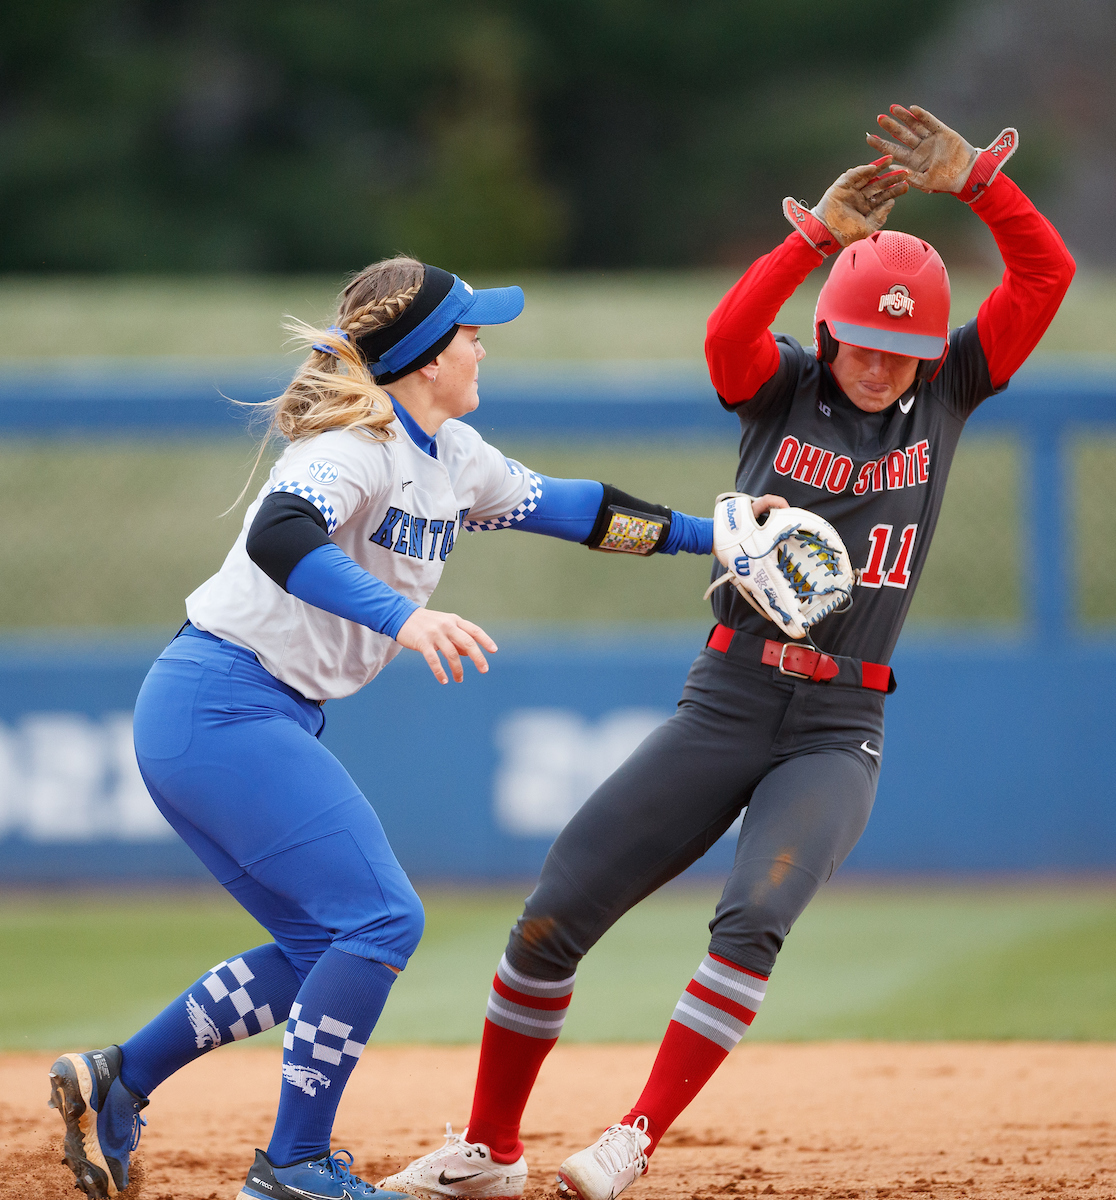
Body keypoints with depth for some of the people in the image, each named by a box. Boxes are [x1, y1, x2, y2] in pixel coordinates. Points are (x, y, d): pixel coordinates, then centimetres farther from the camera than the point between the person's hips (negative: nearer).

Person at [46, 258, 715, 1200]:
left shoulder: (450, 455, 12)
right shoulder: (356, 445, -18)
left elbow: (559, 506, 24)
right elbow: (277, 536, -37)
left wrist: (702, 534, 21)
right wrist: (401, 616, -50)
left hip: (270, 722, 10)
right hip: (223, 707, -10)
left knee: (320, 946, 12)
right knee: (380, 919, -12)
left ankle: (118, 1082, 16)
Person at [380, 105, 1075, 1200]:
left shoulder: (947, 392, 4)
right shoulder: (781, 388, 1)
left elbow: (1047, 273, -7)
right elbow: (726, 334, -23)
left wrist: (972, 179, -18)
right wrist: (820, 233, -29)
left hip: (838, 731, -1)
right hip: (724, 707, 1)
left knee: (752, 921, -27)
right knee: (552, 920, -4)